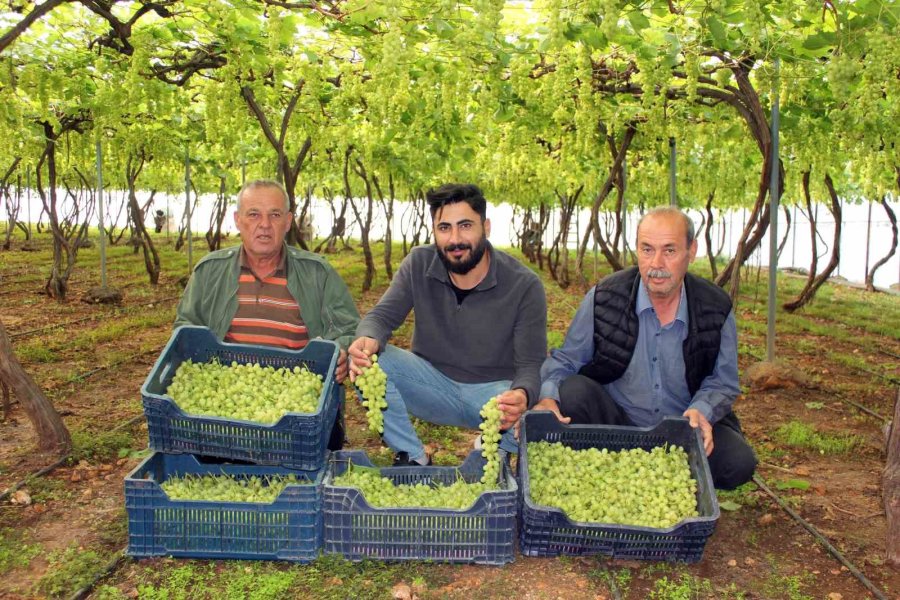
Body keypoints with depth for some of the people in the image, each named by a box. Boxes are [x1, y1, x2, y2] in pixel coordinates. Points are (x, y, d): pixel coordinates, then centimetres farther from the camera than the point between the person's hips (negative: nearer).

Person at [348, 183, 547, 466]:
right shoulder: (419, 264, -8)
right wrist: (368, 339, -36)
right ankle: (414, 458, -8)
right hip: (435, 383, 3)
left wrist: (522, 394, -41)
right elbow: (382, 316, -10)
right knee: (366, 360, -23)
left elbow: (531, 365, -15)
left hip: (494, 389, -2)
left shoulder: (524, 285, -15)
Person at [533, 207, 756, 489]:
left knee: (738, 463, -24)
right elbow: (564, 360, -5)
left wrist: (702, 410, -21)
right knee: (570, 393, -29)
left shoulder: (716, 307, -6)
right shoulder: (603, 298, -11)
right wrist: (548, 398, -26)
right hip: (615, 420, -1)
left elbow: (722, 381, 2)